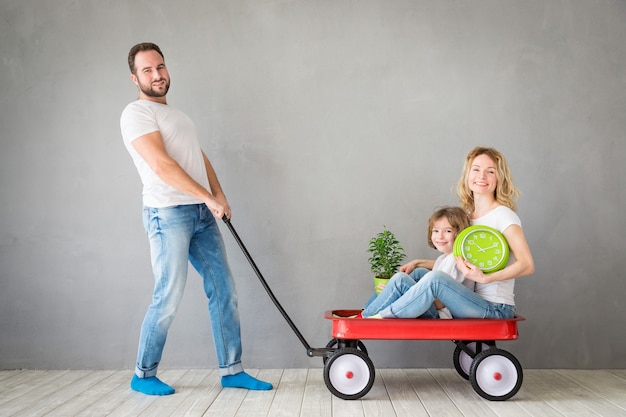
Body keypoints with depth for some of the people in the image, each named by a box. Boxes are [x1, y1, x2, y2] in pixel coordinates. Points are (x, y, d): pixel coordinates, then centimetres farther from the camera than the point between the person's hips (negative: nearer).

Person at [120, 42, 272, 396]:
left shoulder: (177, 114, 23)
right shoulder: (137, 114, -6)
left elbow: (200, 158, 21)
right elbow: (162, 166, -17)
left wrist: (220, 194, 5)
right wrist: (208, 197, -17)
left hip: (202, 214, 8)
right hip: (168, 213, -8)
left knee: (224, 291, 6)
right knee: (169, 299, -5)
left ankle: (233, 370, 15)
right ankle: (143, 375, 14)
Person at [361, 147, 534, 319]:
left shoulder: (503, 215, -6)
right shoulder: (467, 217, 15)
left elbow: (527, 265, -14)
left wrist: (485, 278, -25)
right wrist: (419, 263, 14)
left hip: (495, 309, -7)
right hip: (471, 302, 7)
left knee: (435, 279, -30)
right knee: (400, 282, -7)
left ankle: (380, 317, -17)